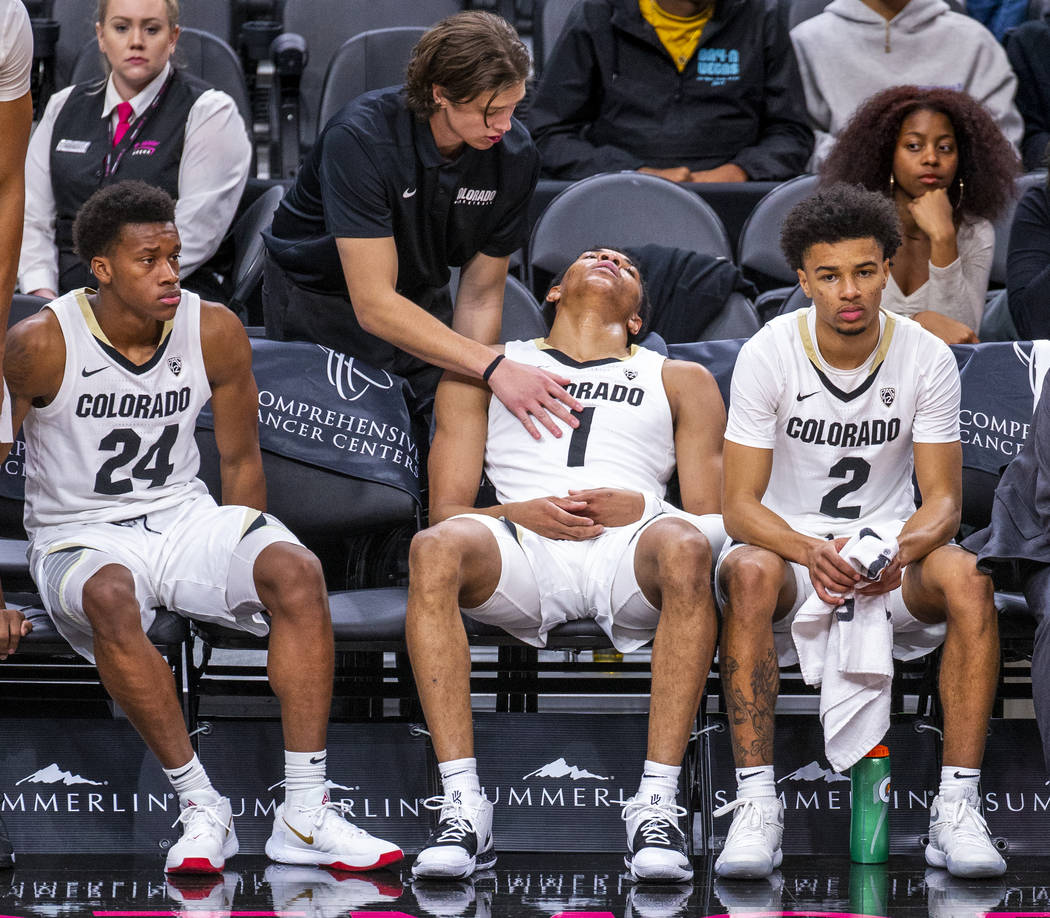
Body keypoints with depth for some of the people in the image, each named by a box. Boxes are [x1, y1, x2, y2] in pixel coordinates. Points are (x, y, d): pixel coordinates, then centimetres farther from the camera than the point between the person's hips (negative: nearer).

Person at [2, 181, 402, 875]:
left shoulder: (215, 333, -3)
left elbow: (240, 459, 9)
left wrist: (246, 562, 4)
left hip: (184, 518, 4)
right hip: (80, 536, -3)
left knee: (298, 571, -26)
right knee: (110, 597, -40)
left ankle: (305, 813, -29)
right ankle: (201, 806, -30)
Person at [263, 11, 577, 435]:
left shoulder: (514, 154, -17)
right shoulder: (359, 138, -33)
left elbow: (480, 297, -7)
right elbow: (374, 306, -36)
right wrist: (494, 368, -44)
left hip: (422, 305, 4)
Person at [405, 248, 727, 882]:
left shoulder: (681, 382, 30)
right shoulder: (482, 373, 29)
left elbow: (715, 521, 18)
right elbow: (447, 509, 18)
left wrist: (640, 508, -3)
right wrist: (517, 514, -5)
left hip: (632, 548, 0)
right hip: (523, 549, 0)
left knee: (683, 546, -38)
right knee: (436, 548, -35)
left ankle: (658, 804, -38)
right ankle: (463, 807, -37)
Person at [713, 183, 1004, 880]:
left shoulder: (927, 358, -7)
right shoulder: (768, 355, -11)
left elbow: (943, 501, -7)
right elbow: (741, 504, -12)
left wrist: (901, 550, -31)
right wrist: (811, 552, -34)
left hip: (892, 538, 1)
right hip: (790, 537, -1)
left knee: (966, 577, -32)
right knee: (748, 573, -37)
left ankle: (957, 809, -30)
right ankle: (757, 806, -36)